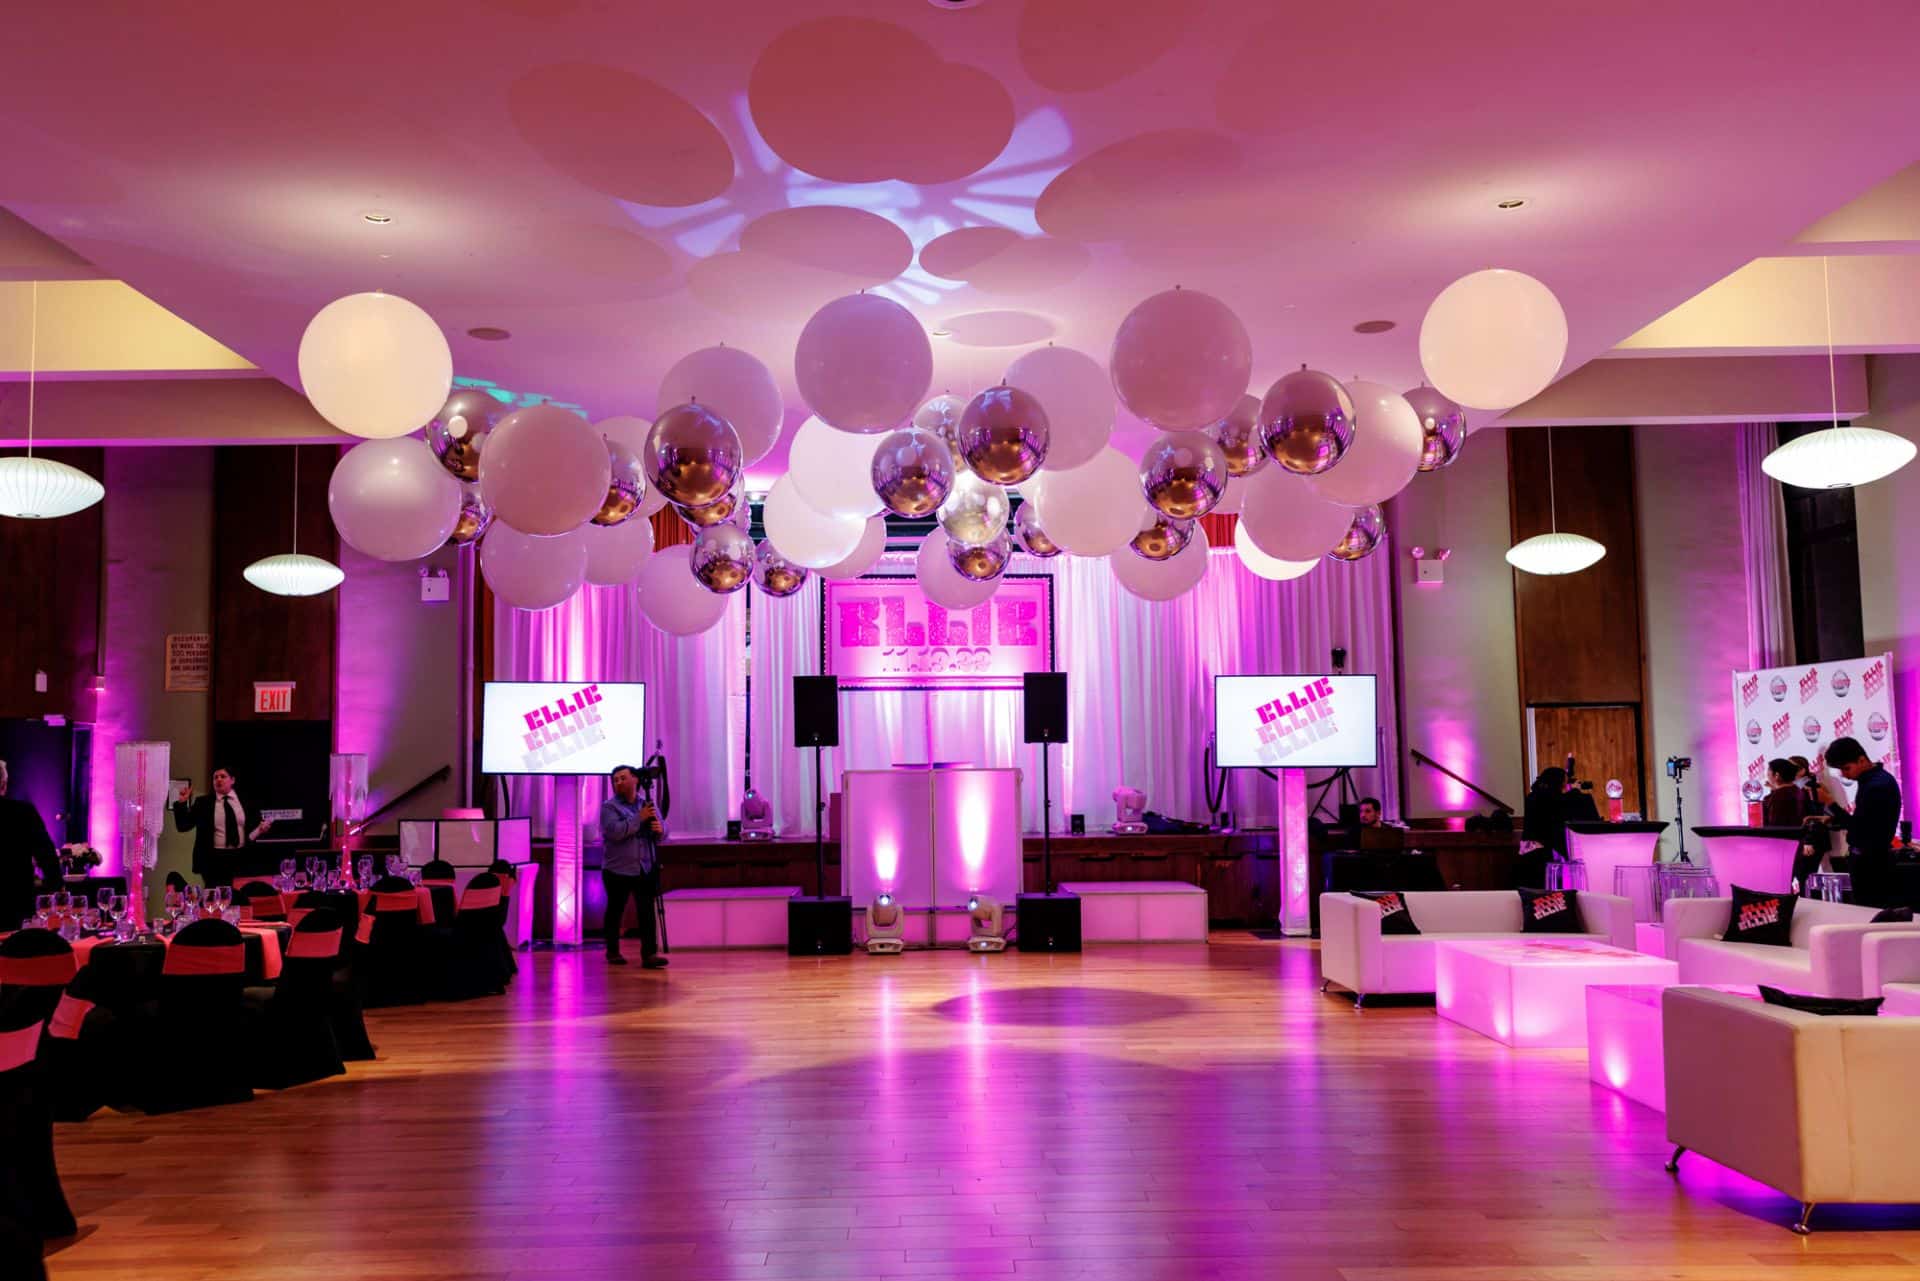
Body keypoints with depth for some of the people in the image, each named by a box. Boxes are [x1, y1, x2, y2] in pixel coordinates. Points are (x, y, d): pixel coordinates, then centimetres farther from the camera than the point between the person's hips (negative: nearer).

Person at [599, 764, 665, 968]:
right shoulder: (609, 806, -2)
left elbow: (661, 836, 10)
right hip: (617, 869, -2)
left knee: (647, 911, -5)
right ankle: (613, 952, 21)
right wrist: (639, 818, -21)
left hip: (646, 869, 3)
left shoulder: (648, 804, 11)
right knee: (615, 911, 8)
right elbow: (614, 831, -19)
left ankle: (649, 954, -7)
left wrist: (659, 829, -13)